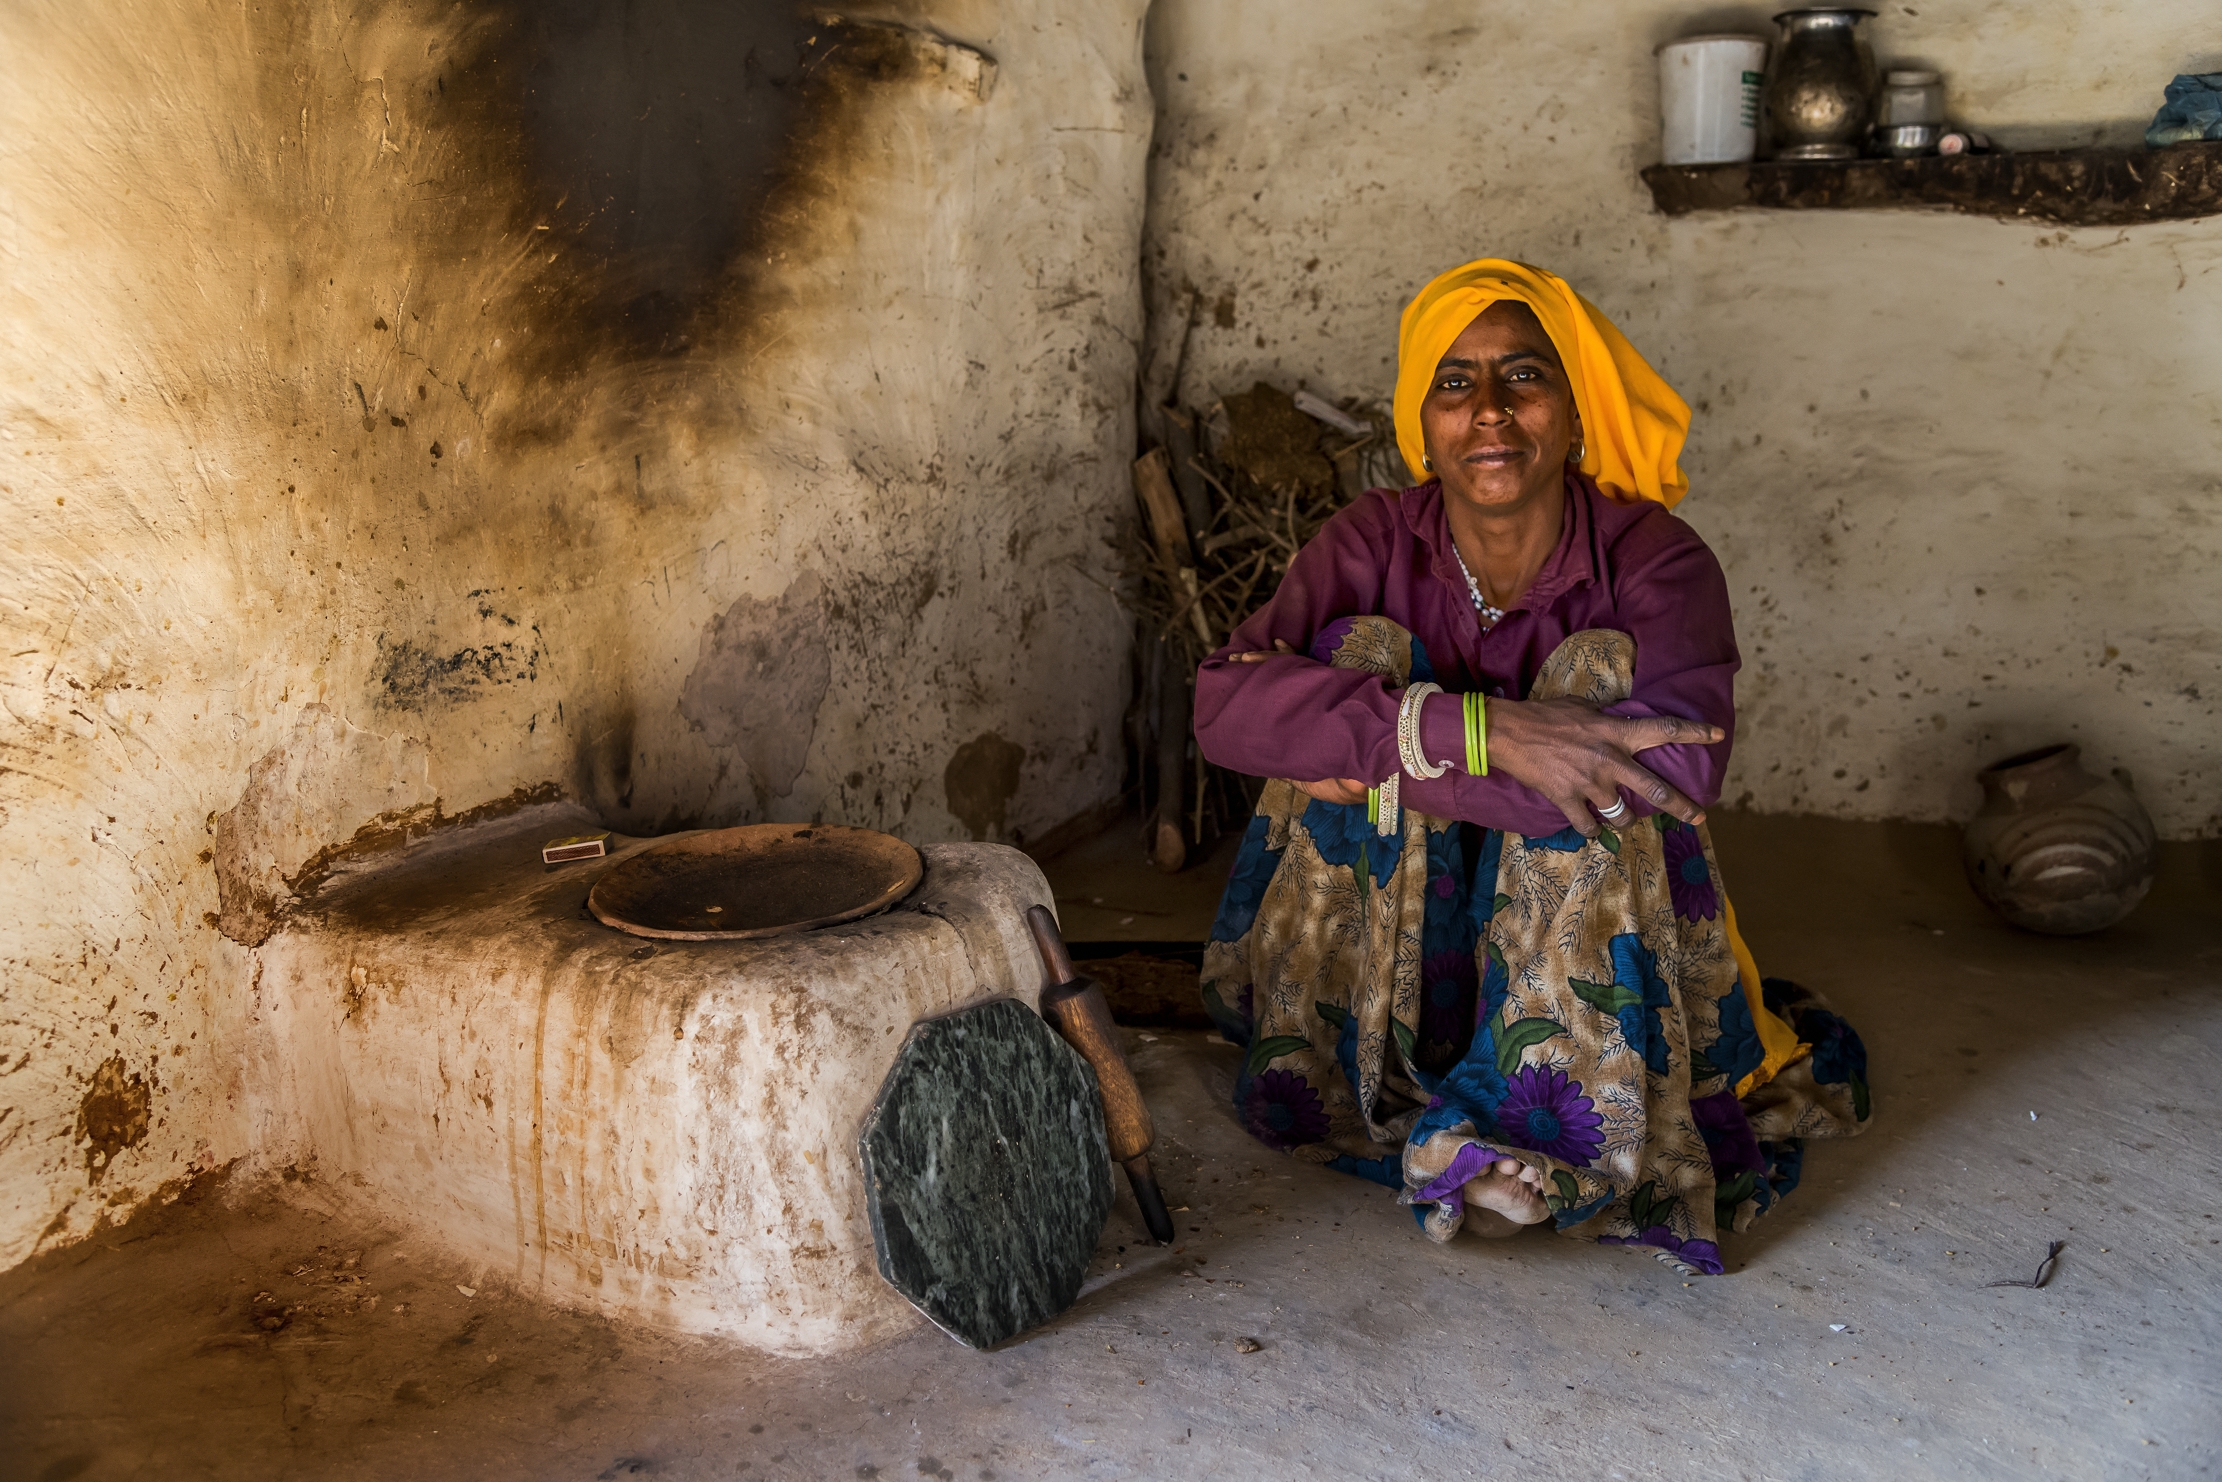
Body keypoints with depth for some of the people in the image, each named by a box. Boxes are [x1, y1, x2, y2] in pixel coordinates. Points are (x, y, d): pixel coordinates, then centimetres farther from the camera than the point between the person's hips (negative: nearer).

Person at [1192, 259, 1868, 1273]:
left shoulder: (1656, 561, -14)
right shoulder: (1375, 544, -9)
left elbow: (1684, 765, -34)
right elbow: (1223, 700, -26)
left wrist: (1384, 761, -33)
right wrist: (1477, 728, -39)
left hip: (1593, 965, -1)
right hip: (1402, 952, 1)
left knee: (1601, 671, -24)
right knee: (1361, 653, -19)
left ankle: (1546, 1134, -24)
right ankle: (1359, 1088, -12)